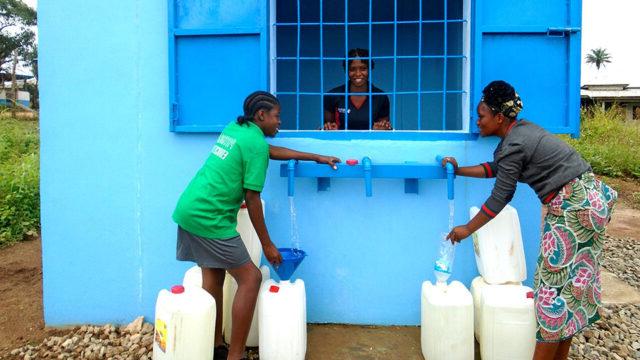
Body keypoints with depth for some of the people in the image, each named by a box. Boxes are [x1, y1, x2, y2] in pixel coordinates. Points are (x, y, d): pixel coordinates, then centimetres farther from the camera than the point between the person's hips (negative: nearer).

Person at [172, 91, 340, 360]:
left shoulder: (235, 128, 16)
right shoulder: (256, 143, -10)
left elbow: (272, 151, 30)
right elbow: (252, 200, -11)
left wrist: (316, 157, 34)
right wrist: (267, 244, -2)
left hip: (189, 209, 9)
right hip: (209, 218, -9)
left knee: (213, 276, 15)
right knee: (250, 279, -3)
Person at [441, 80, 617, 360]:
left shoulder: (513, 146, -18)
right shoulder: (522, 129, 11)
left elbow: (499, 199, -14)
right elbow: (496, 167, 24)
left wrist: (467, 230, -5)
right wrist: (459, 170, 25)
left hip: (573, 205, -10)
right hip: (587, 197, 10)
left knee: (556, 281, -4)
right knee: (571, 280, 13)